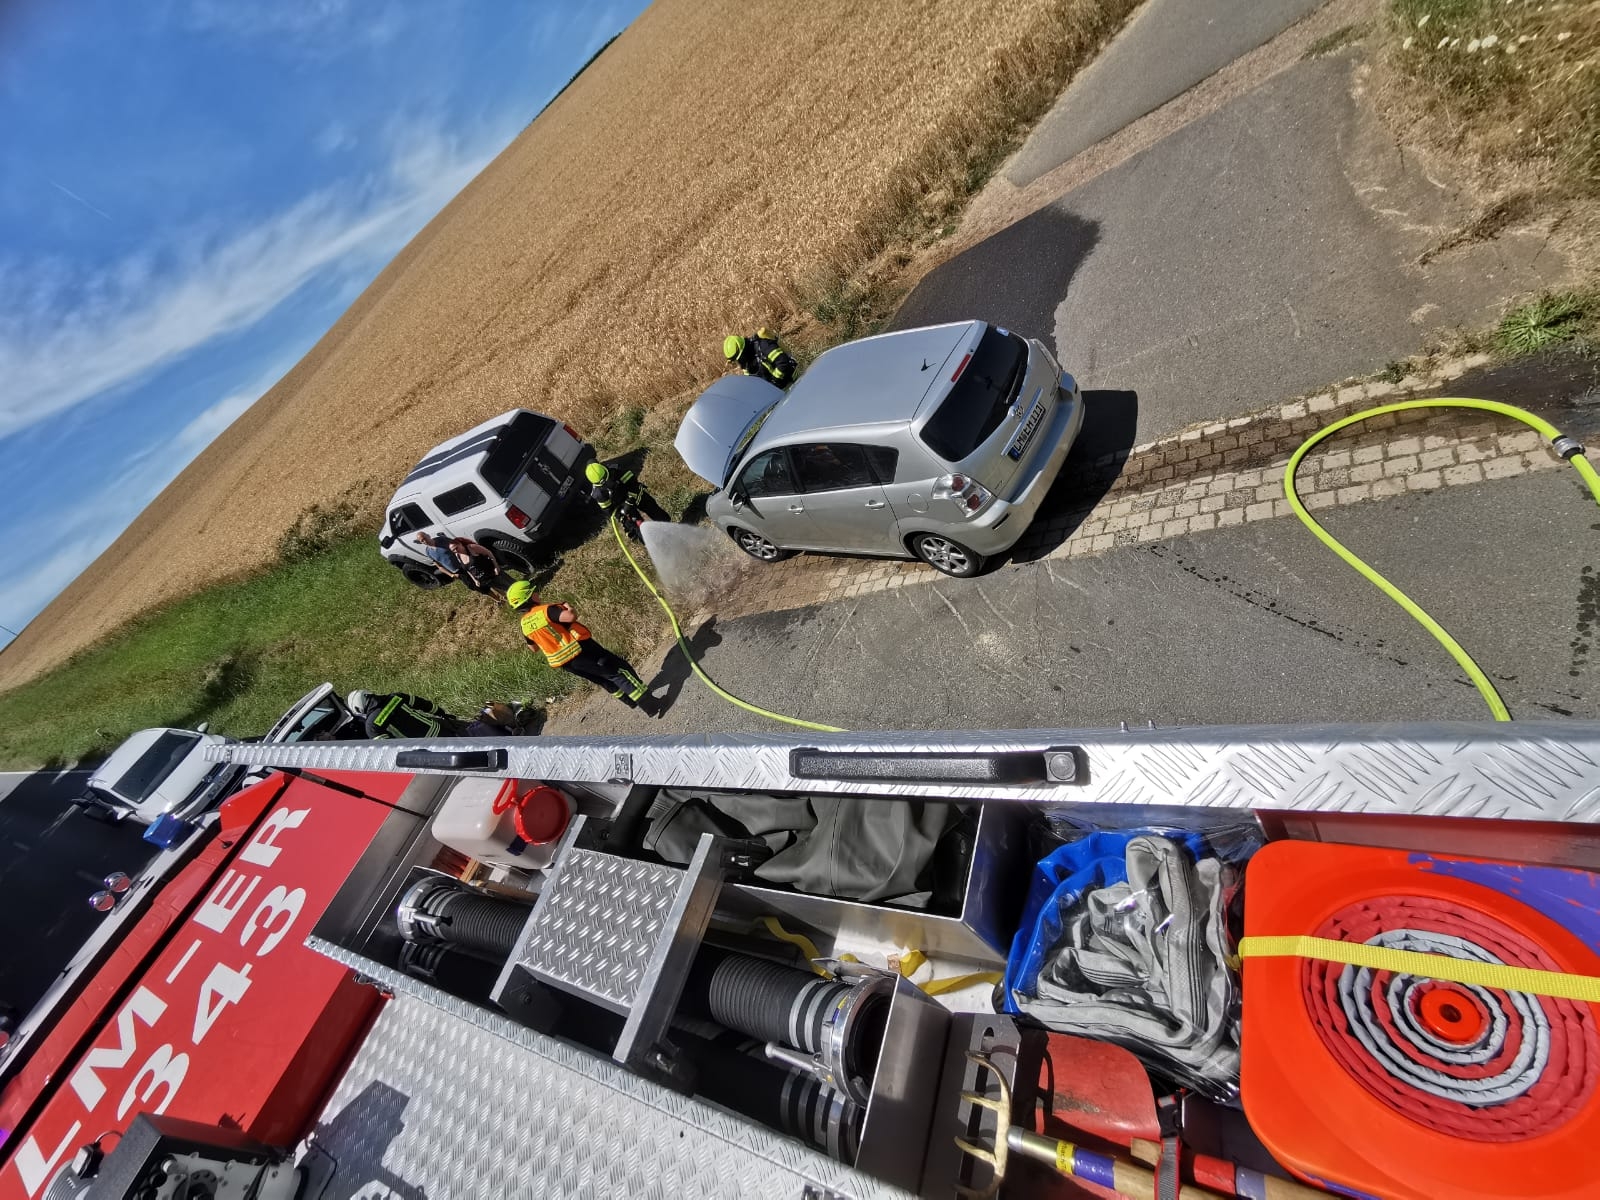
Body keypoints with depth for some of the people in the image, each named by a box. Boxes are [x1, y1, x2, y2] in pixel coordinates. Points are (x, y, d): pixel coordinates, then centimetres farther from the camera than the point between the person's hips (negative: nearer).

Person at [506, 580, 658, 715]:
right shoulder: (546, 610, -18)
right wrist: (569, 608, -10)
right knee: (619, 670, 1)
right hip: (580, 650, -8)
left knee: (605, 680, 25)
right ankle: (648, 705, -2)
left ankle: (633, 702, 34)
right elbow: (571, 616, -32)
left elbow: (534, 648, 21)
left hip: (564, 663, 8)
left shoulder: (524, 625, 7)